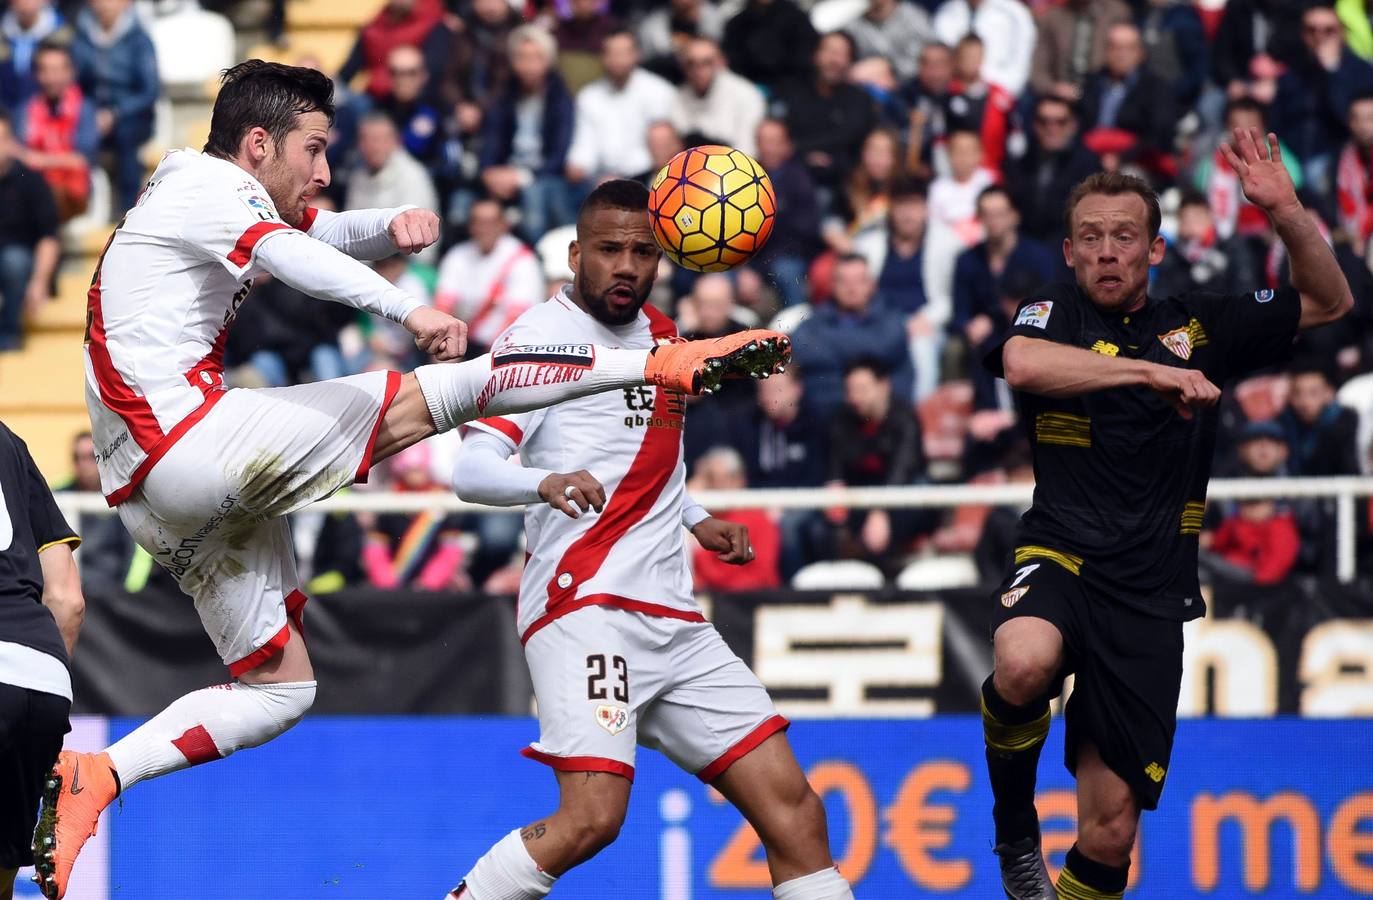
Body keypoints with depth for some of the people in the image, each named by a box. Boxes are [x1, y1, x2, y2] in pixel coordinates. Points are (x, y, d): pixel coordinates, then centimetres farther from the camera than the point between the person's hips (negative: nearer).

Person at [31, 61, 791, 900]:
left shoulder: (216, 198, 23)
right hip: (190, 438, -10)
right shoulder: (208, 187, -7)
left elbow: (324, 232, 25)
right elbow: (291, 255, -26)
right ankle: (662, 361, -13)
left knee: (279, 688, 13)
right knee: (428, 398, -12)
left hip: (158, 499, 10)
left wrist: (392, 226, -1)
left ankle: (95, 775, 1)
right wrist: (410, 310, -42)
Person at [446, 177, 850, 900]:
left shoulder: (661, 334, 18)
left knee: (789, 802, 1)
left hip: (673, 616, 8)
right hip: (584, 602, -8)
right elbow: (471, 469, -18)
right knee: (591, 818, -24)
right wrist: (545, 481, -37)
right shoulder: (543, 335, -5)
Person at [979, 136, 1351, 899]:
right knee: (1025, 662, -38)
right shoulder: (1054, 314, 4)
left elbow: (1329, 302, 19)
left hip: (1148, 603, 3)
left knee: (1111, 830, -1)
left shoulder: (1198, 325, 13)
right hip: (1061, 563, -3)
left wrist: (1288, 213, 1)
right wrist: (1150, 371, -22)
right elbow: (1022, 363, -20)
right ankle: (1014, 823, -9)